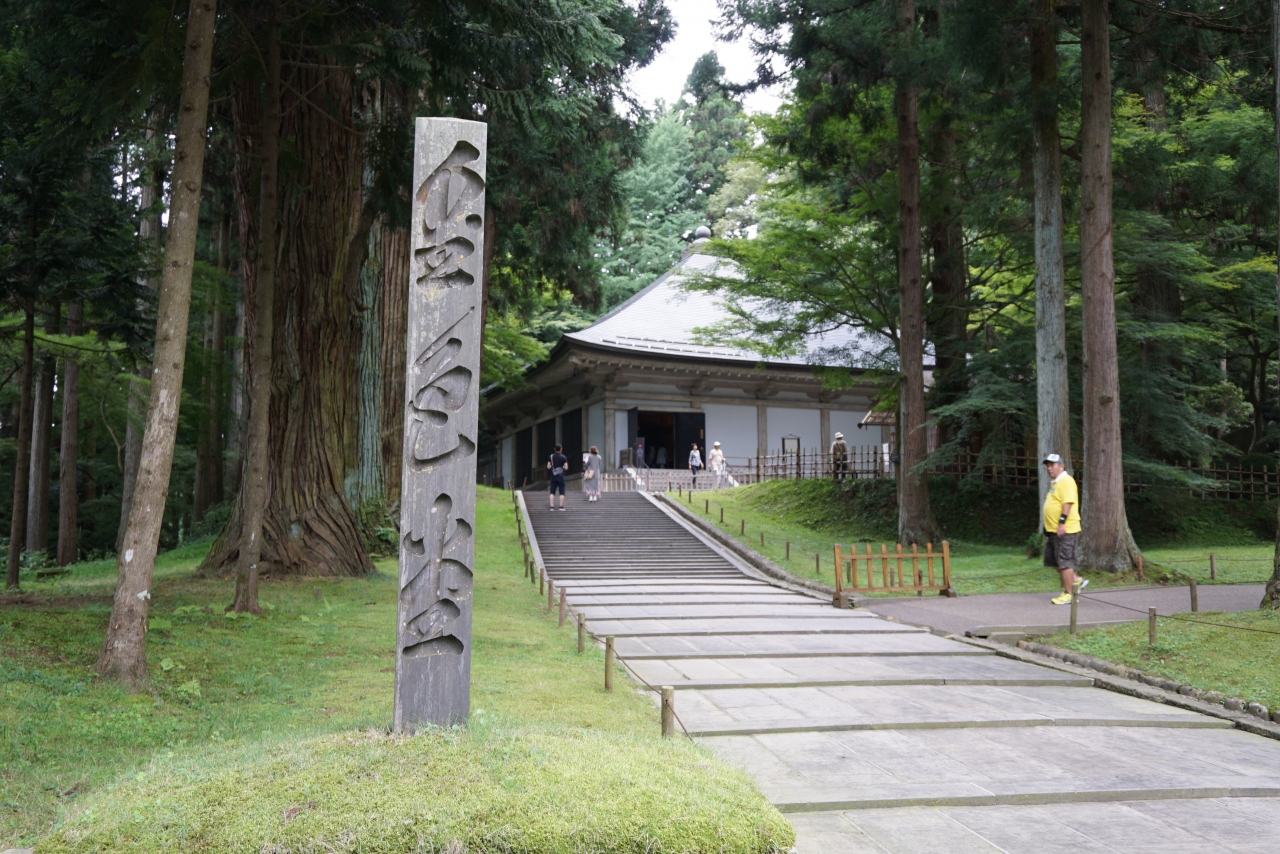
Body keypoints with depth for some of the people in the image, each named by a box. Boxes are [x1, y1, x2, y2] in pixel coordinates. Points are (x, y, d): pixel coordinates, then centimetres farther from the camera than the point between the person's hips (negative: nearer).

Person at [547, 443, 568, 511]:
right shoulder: (563, 457, -6)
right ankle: (561, 506, 0)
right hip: (561, 476, -2)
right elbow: (566, 468, -8)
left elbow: (548, 467, 0)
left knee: (552, 492, 5)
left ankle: (552, 506, 0)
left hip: (553, 476, 3)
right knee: (562, 492, 3)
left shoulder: (551, 456, 1)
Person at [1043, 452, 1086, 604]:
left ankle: (1068, 594, 1)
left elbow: (1068, 503, -22)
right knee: (1054, 561, 14)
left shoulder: (1066, 481, -13)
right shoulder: (1055, 482, 19)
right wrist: (1049, 526, 25)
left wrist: (1062, 523, -27)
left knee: (1064, 562, -5)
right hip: (1053, 529, 10)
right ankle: (1076, 580, 25)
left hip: (1064, 530, -10)